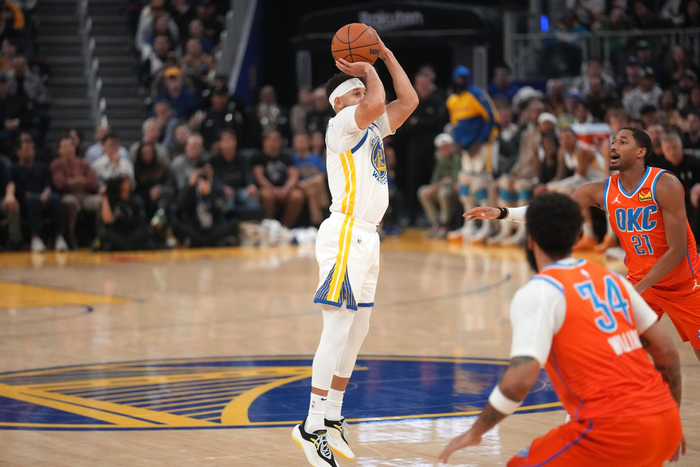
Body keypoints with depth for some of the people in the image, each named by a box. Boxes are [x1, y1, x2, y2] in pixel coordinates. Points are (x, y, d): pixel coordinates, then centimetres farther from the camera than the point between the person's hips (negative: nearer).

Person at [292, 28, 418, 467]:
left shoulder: (372, 128, 18)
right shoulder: (343, 124, -7)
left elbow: (409, 101, 23)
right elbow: (376, 103, -25)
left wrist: (386, 55, 16)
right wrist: (368, 70, -8)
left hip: (366, 238, 10)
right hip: (345, 235, -10)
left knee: (356, 330, 12)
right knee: (338, 330, -13)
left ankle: (332, 417, 20)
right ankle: (312, 426, -14)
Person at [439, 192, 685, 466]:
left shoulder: (538, 292, -5)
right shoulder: (611, 278, 16)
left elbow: (521, 378, -17)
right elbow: (666, 351, 17)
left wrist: (475, 432, -4)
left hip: (613, 430, -7)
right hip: (665, 423, 7)